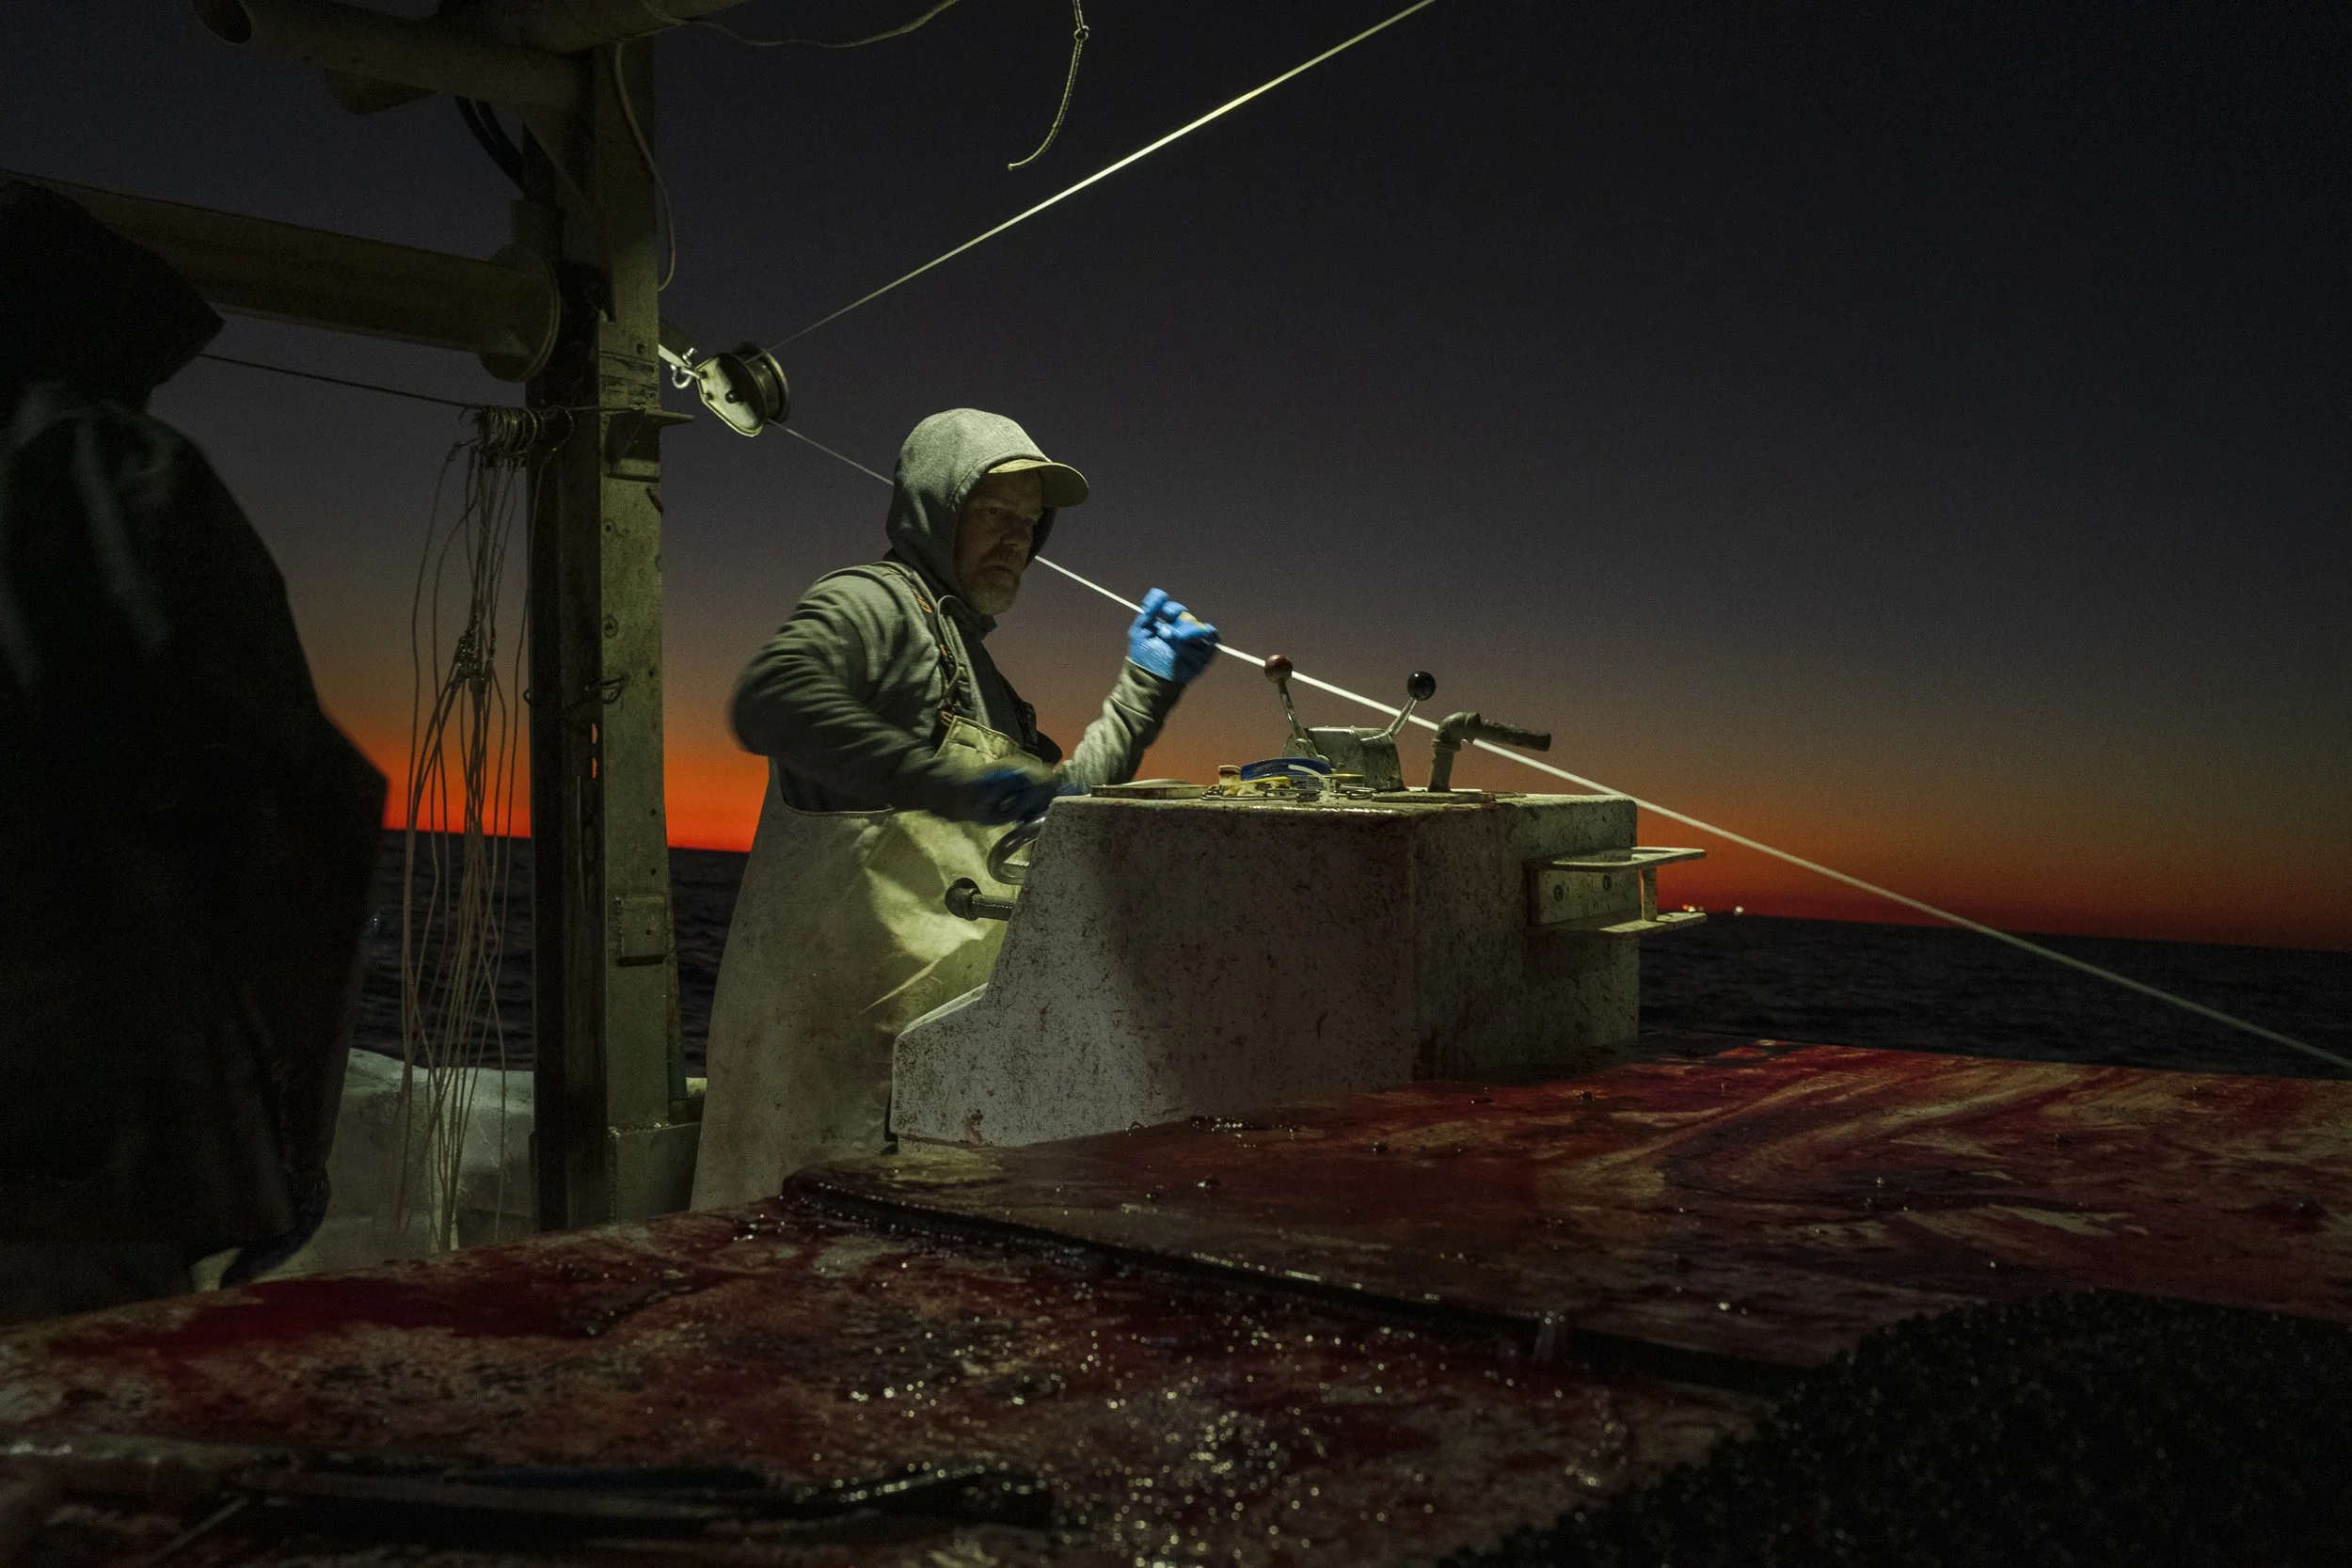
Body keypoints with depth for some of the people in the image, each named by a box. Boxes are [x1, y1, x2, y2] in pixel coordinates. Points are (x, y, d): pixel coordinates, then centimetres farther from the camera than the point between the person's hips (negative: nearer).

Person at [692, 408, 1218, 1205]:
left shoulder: (973, 663, 27)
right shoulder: (870, 603, -3)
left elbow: (1060, 807, 31)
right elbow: (770, 700, -25)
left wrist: (1144, 688, 24)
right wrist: (938, 781, -31)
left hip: (934, 1029, 9)